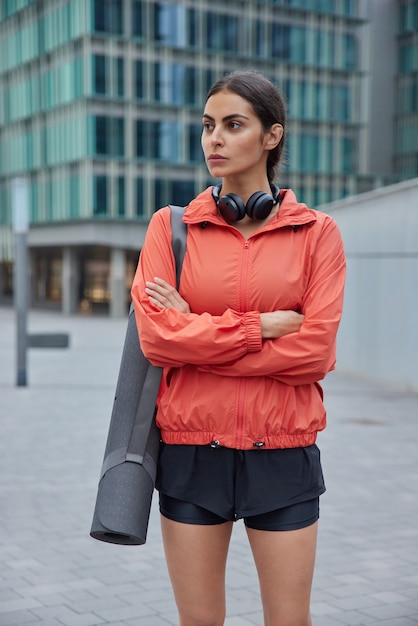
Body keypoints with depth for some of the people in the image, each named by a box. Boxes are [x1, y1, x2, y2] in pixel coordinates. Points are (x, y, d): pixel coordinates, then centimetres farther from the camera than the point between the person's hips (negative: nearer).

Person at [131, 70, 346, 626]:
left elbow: (315, 351, -10)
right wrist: (262, 325, -11)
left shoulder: (317, 233, 1)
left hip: (283, 455, 0)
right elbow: (157, 337, -9)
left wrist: (197, 333, -10)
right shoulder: (171, 226, 3)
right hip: (192, 450, 1)